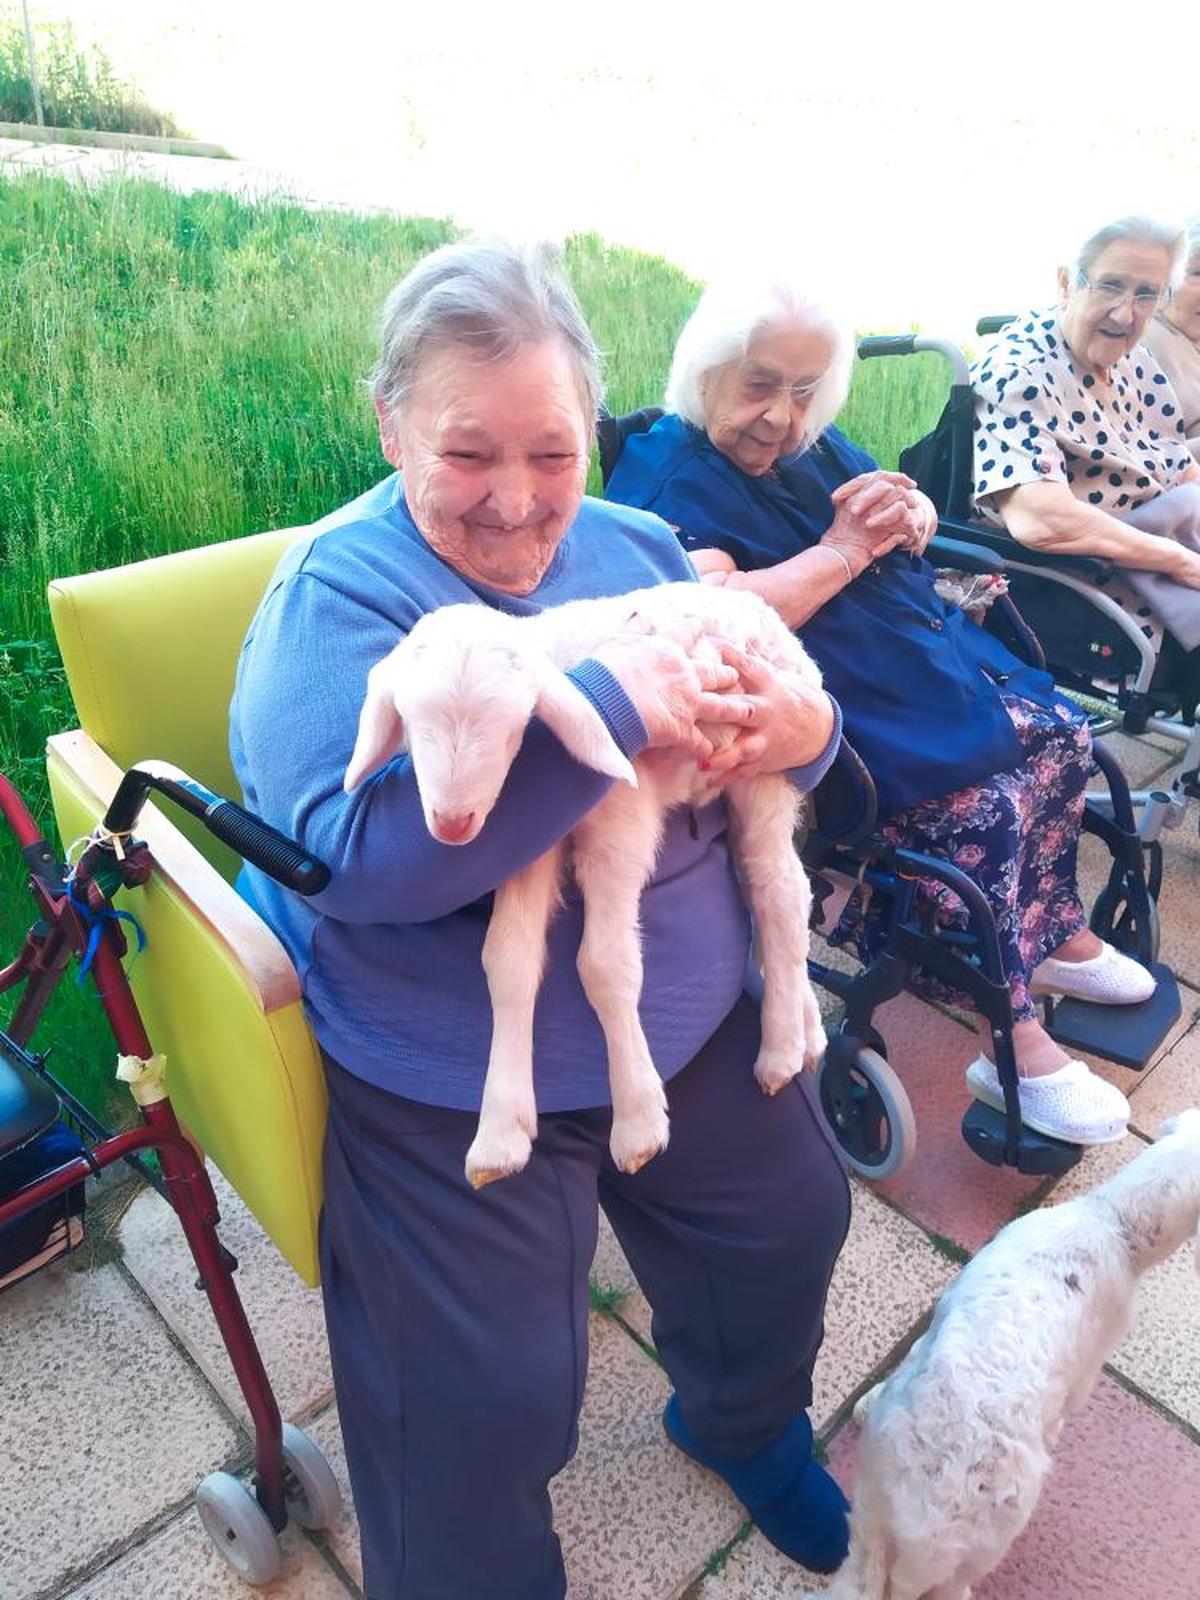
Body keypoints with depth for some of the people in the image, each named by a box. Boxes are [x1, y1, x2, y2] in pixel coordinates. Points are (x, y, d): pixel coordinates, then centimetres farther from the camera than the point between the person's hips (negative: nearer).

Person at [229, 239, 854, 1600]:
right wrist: (604, 706, -32)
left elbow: (756, 708, 7)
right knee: (483, 1403, 2)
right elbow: (347, 852, -29)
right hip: (456, 1080, -5)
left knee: (790, 1221, 21)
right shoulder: (337, 591, -15)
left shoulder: (636, 549, 3)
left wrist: (803, 727, -19)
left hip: (691, 1016, 7)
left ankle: (741, 1422, 54)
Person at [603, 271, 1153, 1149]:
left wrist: (909, 511, -5)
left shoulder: (810, 443, 11)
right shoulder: (668, 475, -14)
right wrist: (842, 551, -20)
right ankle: (1017, 1049, -2)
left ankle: (1058, 934, 29)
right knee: (983, 810, -20)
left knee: (1063, 735, 8)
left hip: (933, 656, 10)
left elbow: (916, 518, 21)